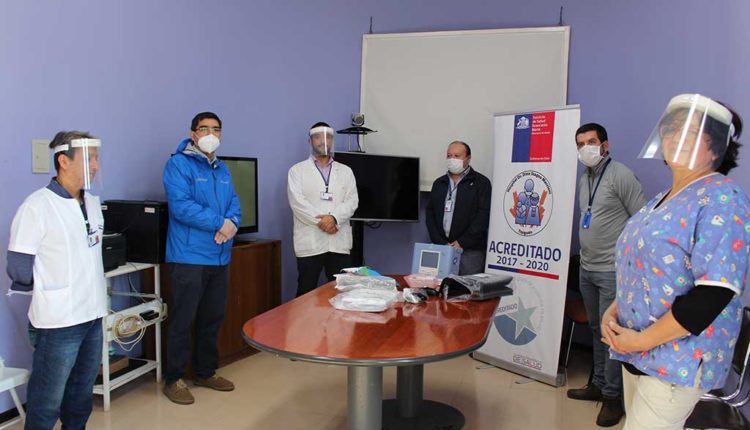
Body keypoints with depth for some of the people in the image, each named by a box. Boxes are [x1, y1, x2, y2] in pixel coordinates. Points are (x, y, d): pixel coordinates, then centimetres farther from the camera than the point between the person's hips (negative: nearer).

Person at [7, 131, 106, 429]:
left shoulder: (93, 203, 8)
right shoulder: (37, 206, -14)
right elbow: (19, 269, -12)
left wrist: (90, 291, 15)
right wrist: (49, 292, 2)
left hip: (93, 315, 7)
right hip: (57, 321, -7)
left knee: (82, 395, 18)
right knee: (47, 402, 5)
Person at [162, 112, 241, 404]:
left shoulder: (222, 169, 16)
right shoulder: (179, 164, -7)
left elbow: (234, 203, 11)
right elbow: (181, 206, -18)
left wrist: (232, 223, -12)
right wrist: (220, 223, -18)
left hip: (220, 257, 8)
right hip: (190, 256, -7)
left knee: (212, 319, 15)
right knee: (183, 320, -1)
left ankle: (206, 372, 29)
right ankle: (173, 379, 13)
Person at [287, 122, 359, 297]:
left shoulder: (345, 171, 15)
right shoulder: (297, 170, 7)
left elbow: (352, 201, 2)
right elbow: (298, 202, -6)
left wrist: (334, 218, -15)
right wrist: (321, 222, -14)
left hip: (339, 242, 2)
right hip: (310, 242, -2)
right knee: (306, 293, 3)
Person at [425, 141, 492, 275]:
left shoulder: (481, 183, 1)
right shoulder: (439, 183, 16)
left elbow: (483, 215, -8)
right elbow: (430, 213, 11)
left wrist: (462, 243, -12)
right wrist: (441, 243, -1)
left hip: (470, 251, -4)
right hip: (442, 248, 4)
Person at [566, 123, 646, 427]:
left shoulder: (620, 175, -11)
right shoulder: (585, 179, 12)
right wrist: (586, 253, 17)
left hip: (613, 271, -8)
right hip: (587, 269, 8)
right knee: (596, 330, 16)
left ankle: (613, 396, 9)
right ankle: (598, 384, 29)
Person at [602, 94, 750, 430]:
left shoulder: (723, 201, -16)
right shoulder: (663, 200, 12)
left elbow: (713, 293, -24)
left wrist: (642, 340, -19)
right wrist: (614, 311, 1)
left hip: (679, 359, -8)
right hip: (637, 351, 8)